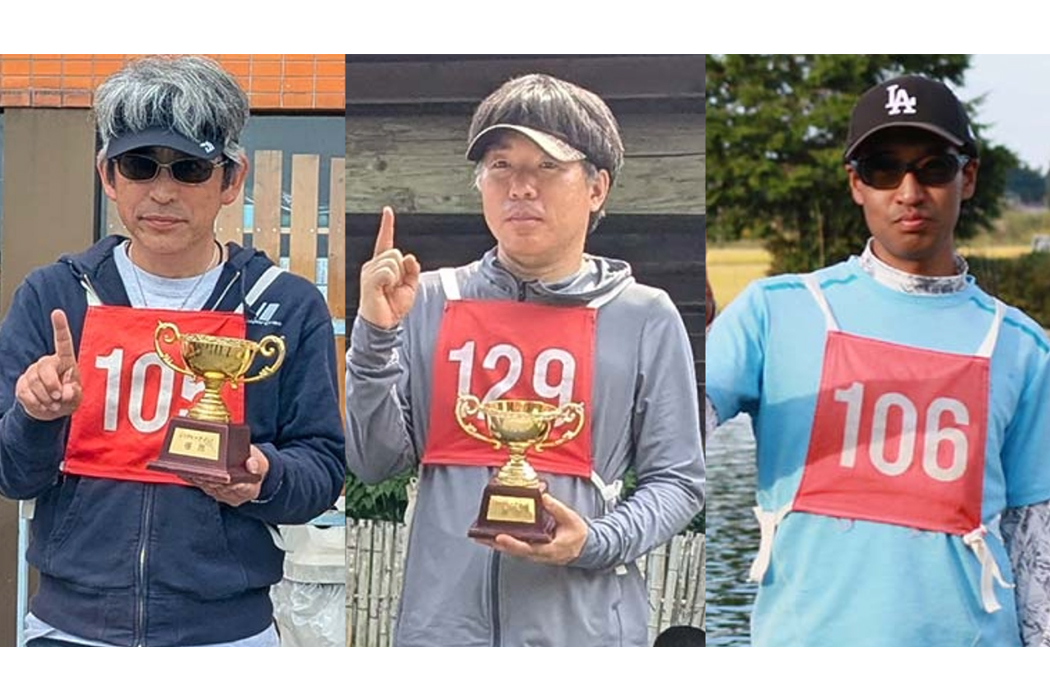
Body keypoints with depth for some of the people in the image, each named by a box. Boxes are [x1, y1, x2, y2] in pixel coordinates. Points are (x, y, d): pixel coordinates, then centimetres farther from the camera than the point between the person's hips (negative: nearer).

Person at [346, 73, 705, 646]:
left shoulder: (645, 318, 2)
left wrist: (595, 543, -13)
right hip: (442, 621, 1)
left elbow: (675, 481, 4)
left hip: (583, 626, -1)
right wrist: (375, 335, -7)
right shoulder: (430, 302, 5)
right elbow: (375, 463, 4)